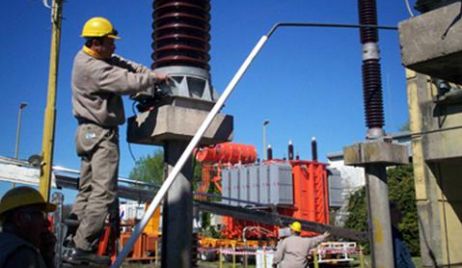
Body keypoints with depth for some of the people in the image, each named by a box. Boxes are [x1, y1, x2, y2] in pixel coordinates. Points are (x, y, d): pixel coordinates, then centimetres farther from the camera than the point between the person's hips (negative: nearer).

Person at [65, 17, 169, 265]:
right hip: (100, 134, -11)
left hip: (90, 132, 11)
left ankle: (75, 237, 16)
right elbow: (127, 82, -25)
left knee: (87, 189, 12)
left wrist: (152, 74, -5)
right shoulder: (92, 68, -20)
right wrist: (154, 78, -10)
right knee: (104, 191, -12)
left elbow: (128, 66, 8)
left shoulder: (100, 58, 10)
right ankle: (82, 249, -13)